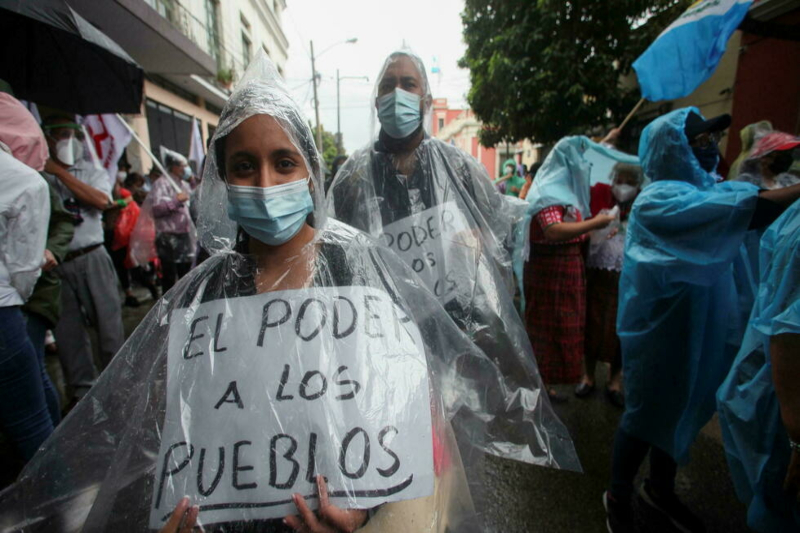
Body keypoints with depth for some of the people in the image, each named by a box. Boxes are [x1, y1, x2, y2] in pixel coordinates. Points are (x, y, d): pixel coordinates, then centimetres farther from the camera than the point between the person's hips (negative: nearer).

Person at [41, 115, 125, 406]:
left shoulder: (94, 172, 8)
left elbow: (101, 200, -13)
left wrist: (61, 173, -9)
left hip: (91, 258, -1)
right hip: (54, 263, 1)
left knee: (108, 320, 2)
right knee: (67, 330, 8)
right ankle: (82, 389, 23)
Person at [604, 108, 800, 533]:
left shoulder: (705, 189, 9)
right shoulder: (661, 199, -21)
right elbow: (753, 210, -32)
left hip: (699, 328, 9)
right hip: (662, 329, -9)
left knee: (681, 411, 21)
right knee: (646, 415, 5)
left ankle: (660, 489, 42)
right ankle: (618, 498, 27)